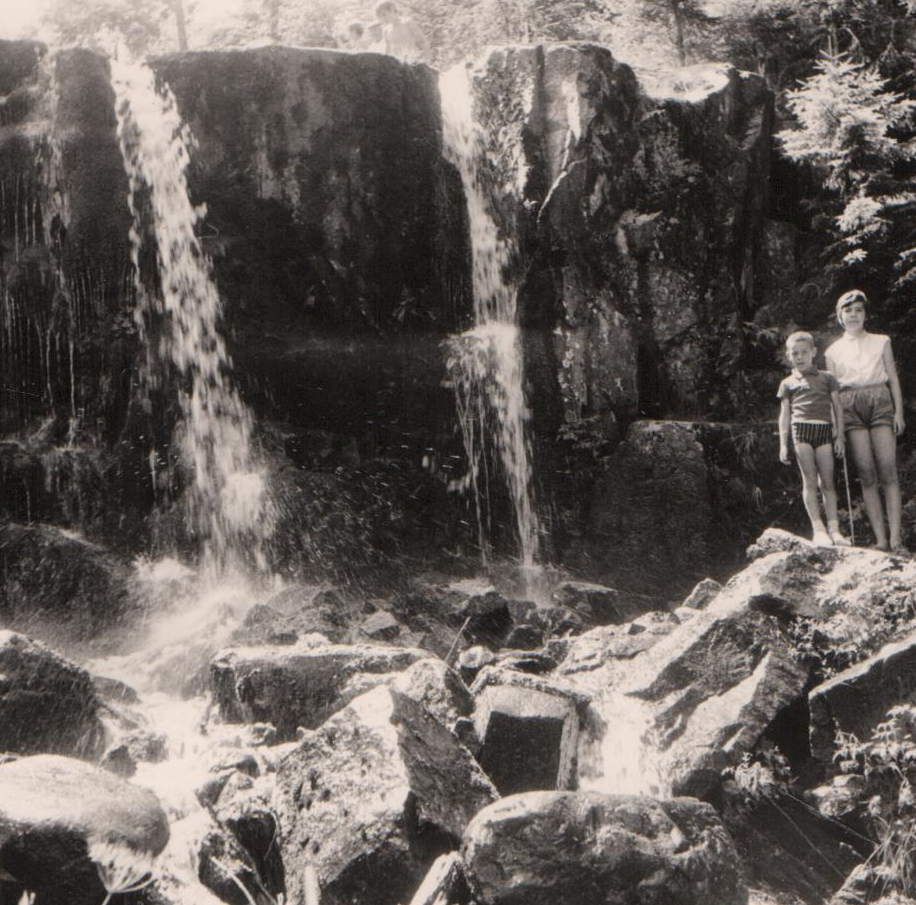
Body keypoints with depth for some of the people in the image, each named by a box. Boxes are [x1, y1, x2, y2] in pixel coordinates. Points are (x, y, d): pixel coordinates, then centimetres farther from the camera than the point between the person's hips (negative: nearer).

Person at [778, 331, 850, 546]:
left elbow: (837, 408, 14)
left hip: (825, 431, 1)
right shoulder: (788, 383, 13)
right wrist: (783, 444, 4)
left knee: (827, 481, -2)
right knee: (810, 481, -3)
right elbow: (784, 414, 11)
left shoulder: (827, 378, 15)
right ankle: (818, 528, -5)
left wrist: (840, 436, 6)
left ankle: (834, 528, -3)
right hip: (801, 430, -1)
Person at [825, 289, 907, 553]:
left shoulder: (881, 342, 16)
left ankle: (895, 538, -14)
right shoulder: (834, 351, 16)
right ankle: (880, 539, -7)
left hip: (880, 403, 0)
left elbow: (893, 378, 12)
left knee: (888, 472, -11)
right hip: (851, 407, 0)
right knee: (867, 475, -6)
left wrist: (899, 411, 1)